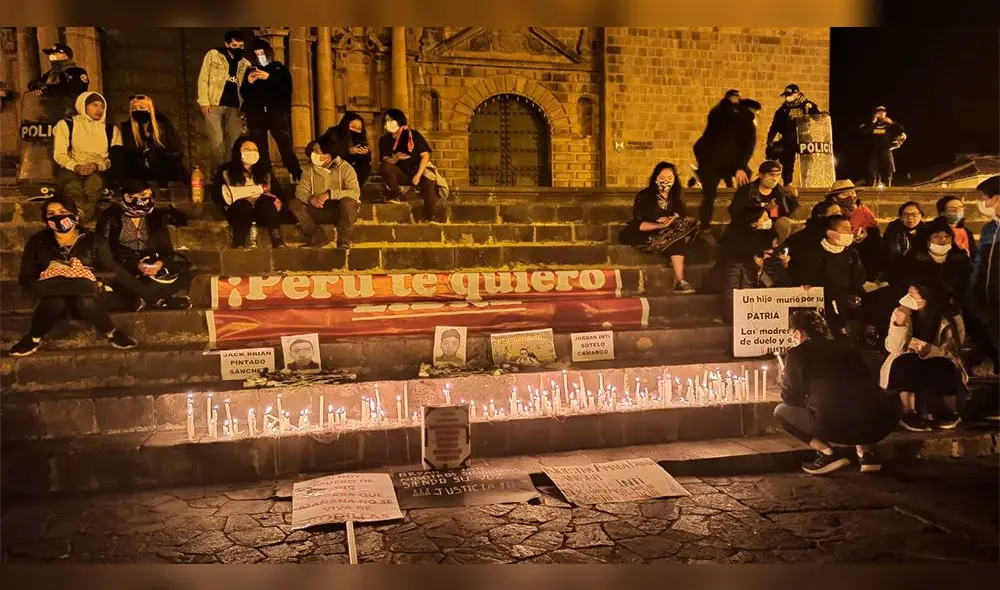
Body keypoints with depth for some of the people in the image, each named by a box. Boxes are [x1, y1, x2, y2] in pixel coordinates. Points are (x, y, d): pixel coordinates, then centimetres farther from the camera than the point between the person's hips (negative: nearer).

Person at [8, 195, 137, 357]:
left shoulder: (91, 239, 1)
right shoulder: (38, 242, 4)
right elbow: (26, 277, 2)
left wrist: (92, 280, -19)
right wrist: (47, 288, -18)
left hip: (86, 294, -1)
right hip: (53, 295, 1)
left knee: (85, 303, -39)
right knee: (55, 304, -37)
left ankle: (112, 333, -12)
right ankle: (34, 338, -9)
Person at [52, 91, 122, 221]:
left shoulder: (111, 129, 18)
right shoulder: (66, 124, 14)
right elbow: (59, 154, 5)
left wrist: (97, 165, -15)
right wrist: (75, 166, -16)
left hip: (99, 171, 0)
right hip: (71, 169, 0)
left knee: (93, 186, -38)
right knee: (73, 189, -37)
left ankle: (79, 222, -36)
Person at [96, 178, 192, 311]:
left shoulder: (155, 217, 12)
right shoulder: (111, 217, 2)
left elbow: (166, 247, 5)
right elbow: (106, 251, -7)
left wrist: (160, 263, -20)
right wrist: (136, 265, -23)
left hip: (154, 265, 3)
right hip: (124, 267, -3)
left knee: (183, 273, -24)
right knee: (119, 277, -38)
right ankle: (160, 300, -36)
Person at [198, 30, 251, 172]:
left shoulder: (245, 63, 13)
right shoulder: (213, 54, 5)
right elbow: (203, 79, 2)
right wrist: (204, 101, -7)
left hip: (235, 107, 3)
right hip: (215, 104, -3)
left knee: (235, 142, 5)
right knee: (217, 142, -7)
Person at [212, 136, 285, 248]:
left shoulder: (264, 170, 17)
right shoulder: (226, 171, 7)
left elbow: (277, 190, 13)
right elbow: (217, 195, -3)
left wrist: (278, 201, -13)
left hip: (263, 211, 2)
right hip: (238, 212, -1)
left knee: (266, 200, -31)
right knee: (242, 205, -35)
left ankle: (277, 242, -43)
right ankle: (239, 245, -42)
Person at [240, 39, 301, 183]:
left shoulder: (279, 68, 13)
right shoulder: (251, 70, 17)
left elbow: (287, 88, -2)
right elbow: (243, 94, 13)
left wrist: (269, 77, -12)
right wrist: (248, 82, -7)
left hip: (276, 112, -2)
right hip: (256, 114, 2)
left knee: (286, 147, -12)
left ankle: (297, 177, -9)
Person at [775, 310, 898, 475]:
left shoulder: (797, 354, 11)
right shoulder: (845, 348, 26)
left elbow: (790, 398, 15)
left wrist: (786, 380, 37)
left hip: (833, 425, -6)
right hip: (879, 423, 6)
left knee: (781, 411, 20)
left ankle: (828, 454, 7)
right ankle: (865, 454, 20)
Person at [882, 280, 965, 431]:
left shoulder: (951, 318, -12)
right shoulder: (900, 312, -10)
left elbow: (950, 352, -15)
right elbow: (892, 348, -15)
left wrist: (930, 350, -36)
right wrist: (899, 324, -31)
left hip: (937, 365, 0)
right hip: (908, 366, 0)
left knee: (944, 368, -33)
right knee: (905, 363, -33)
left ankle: (947, 412, -8)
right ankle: (910, 412, -20)